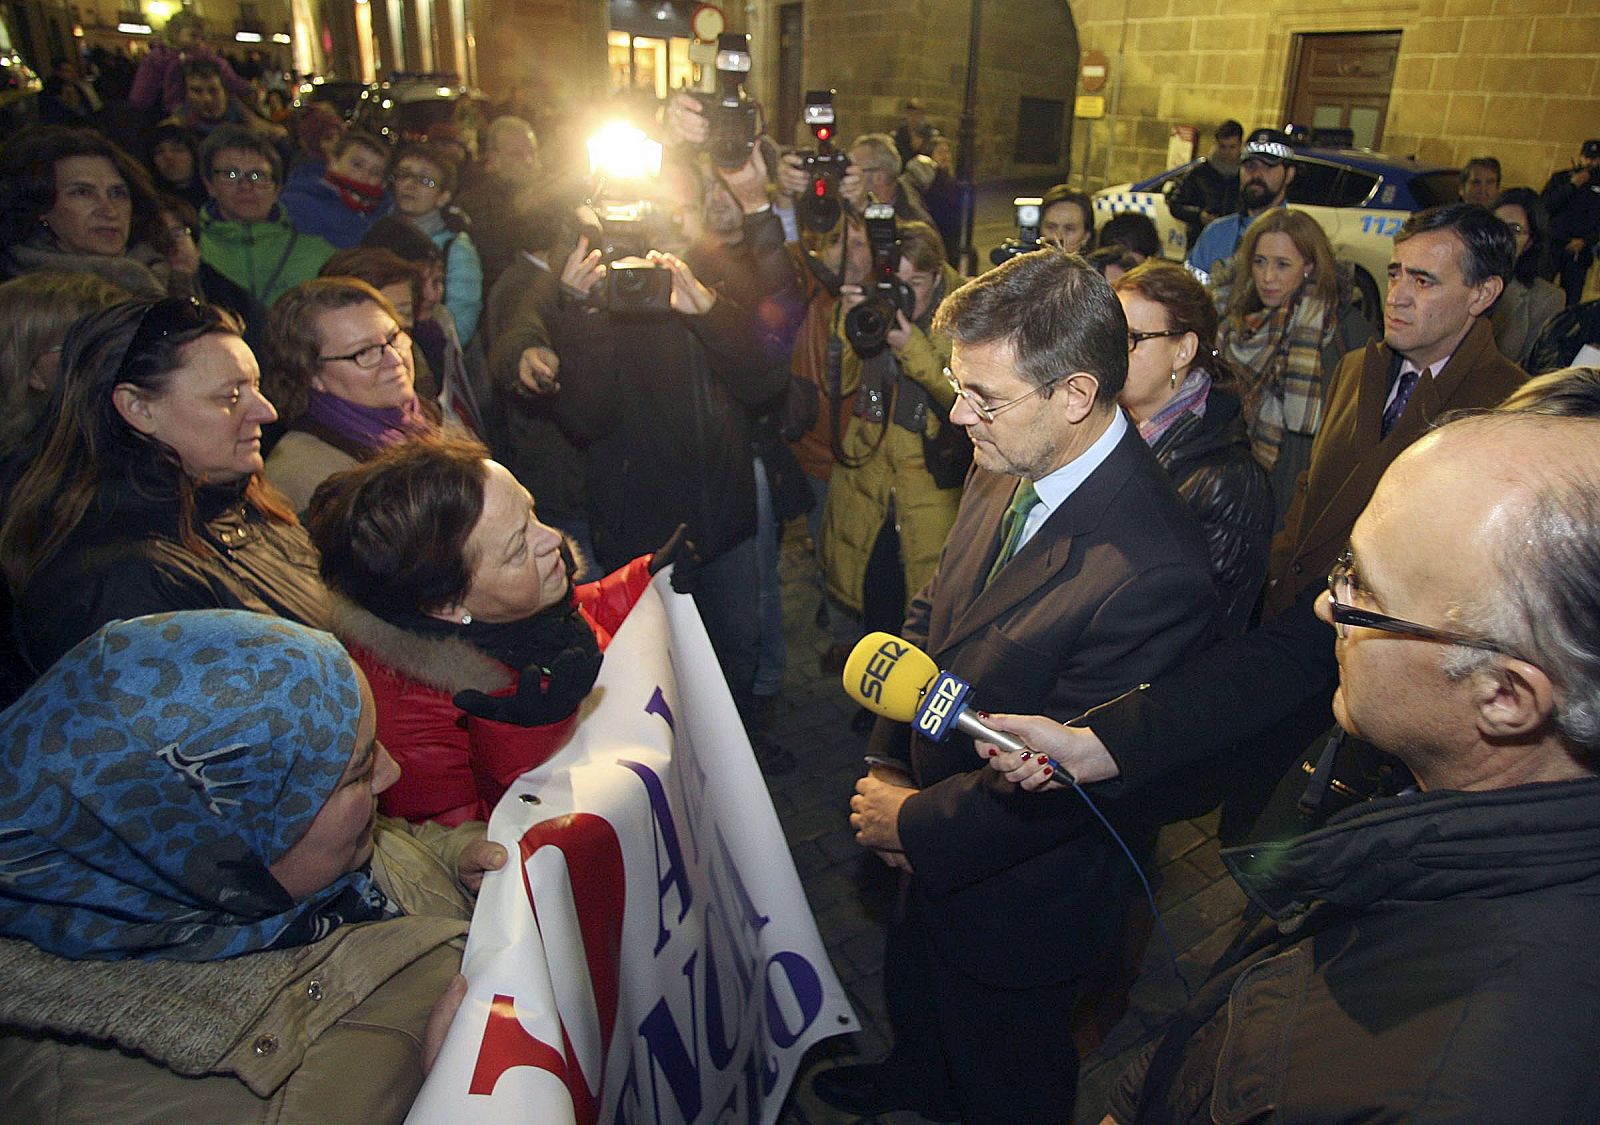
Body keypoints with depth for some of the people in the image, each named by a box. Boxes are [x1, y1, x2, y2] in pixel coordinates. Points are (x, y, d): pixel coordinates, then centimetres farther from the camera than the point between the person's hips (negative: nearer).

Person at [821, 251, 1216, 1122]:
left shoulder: (1153, 576, -36)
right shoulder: (1003, 469, -12)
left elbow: (1057, 780, -27)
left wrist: (914, 821, -15)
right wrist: (887, 764, -5)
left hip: (1017, 892, -7)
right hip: (933, 851, 7)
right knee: (915, 993, 35)